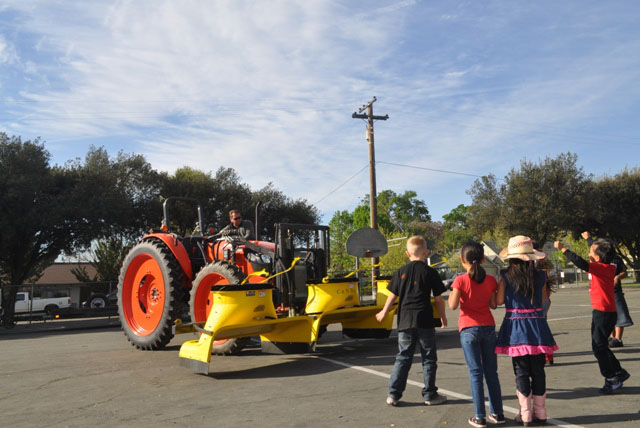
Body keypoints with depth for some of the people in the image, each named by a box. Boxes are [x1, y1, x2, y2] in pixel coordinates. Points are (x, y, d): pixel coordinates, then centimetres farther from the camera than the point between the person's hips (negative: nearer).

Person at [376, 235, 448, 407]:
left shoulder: (401, 272, 3)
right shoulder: (430, 272, -3)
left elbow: (393, 296, 7)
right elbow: (438, 298, -2)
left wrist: (384, 313, 21)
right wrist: (443, 317, 13)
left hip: (405, 321, 3)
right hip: (425, 321, -2)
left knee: (403, 357, 10)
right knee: (429, 359, 10)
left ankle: (393, 394, 8)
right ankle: (430, 395, 15)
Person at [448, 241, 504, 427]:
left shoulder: (460, 281, -11)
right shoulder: (490, 280, 0)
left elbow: (453, 305, -15)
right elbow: (493, 304, 6)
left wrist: (451, 294, 3)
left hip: (469, 329, -3)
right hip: (488, 328, 3)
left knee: (475, 372, 2)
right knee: (491, 372, 13)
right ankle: (497, 413, 21)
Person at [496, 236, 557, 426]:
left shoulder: (506, 277, -8)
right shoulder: (540, 276, 0)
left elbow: (499, 300, -7)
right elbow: (543, 300, 7)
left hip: (515, 327, -2)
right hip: (537, 325, 2)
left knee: (521, 371, 6)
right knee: (538, 370, 12)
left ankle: (525, 414, 11)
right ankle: (540, 412, 21)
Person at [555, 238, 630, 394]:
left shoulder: (601, 268, -18)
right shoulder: (608, 268, 8)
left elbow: (581, 263, -29)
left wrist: (563, 249, -24)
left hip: (602, 312, -9)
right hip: (608, 311, 9)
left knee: (599, 347, -1)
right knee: (601, 346, 19)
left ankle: (611, 379, 5)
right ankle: (619, 373, 26)